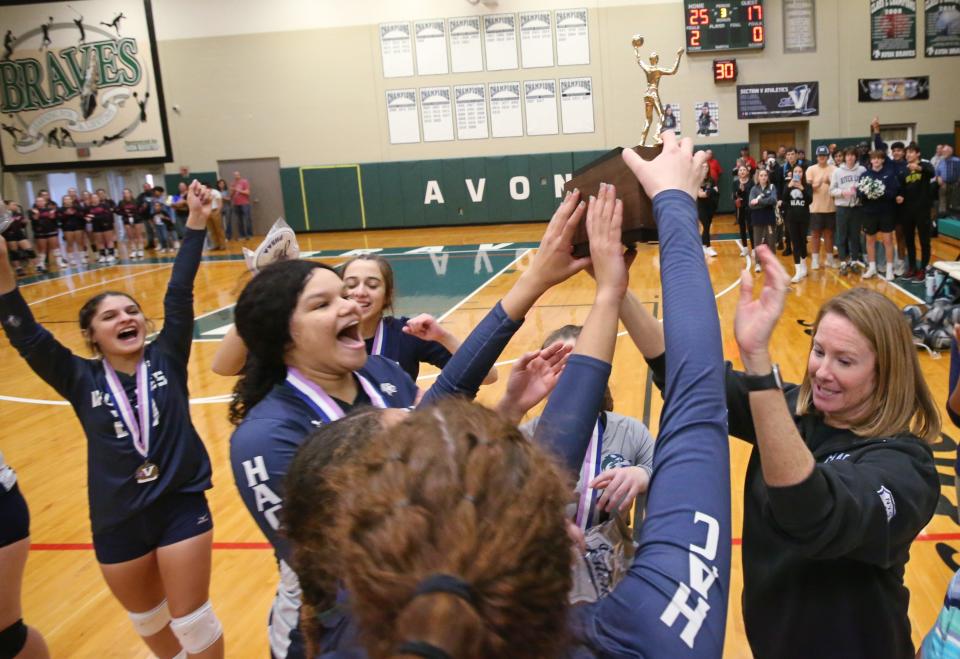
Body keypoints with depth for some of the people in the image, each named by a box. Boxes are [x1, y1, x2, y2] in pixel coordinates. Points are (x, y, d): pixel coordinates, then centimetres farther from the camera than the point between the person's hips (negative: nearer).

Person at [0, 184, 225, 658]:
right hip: (117, 520, 2)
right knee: (148, 619, 22)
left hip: (181, 505, -2)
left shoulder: (166, 360, -3)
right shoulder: (83, 381, -2)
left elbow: (179, 295, -11)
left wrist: (195, 224, -16)